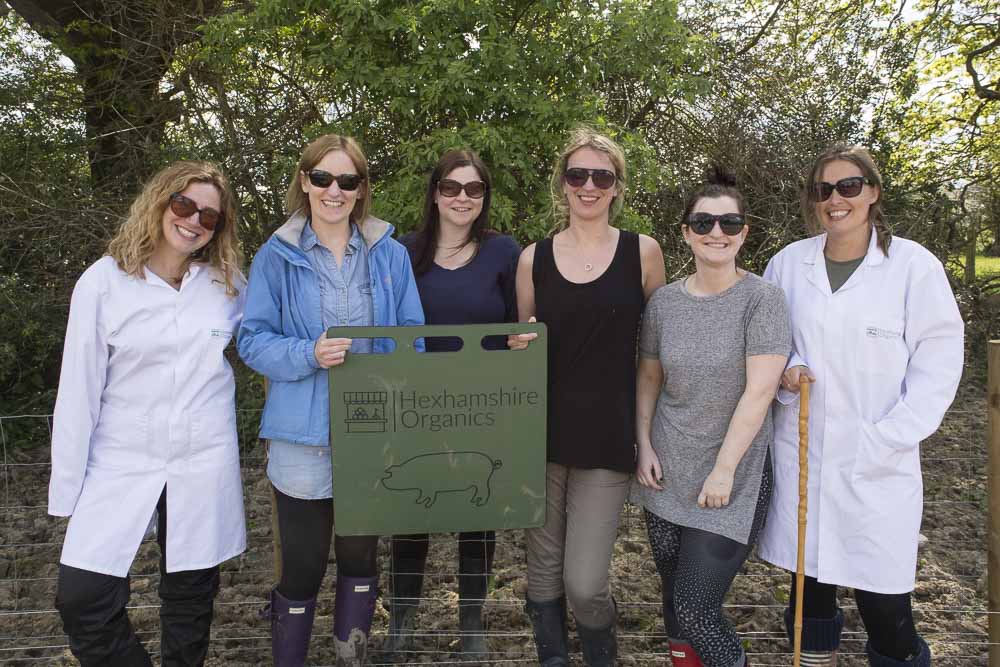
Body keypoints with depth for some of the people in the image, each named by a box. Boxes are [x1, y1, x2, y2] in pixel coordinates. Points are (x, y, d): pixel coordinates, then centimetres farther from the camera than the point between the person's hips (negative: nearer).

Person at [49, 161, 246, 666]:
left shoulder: (227, 283, 0)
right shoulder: (103, 281, -6)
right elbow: (79, 389, -4)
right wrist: (67, 488, -2)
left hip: (204, 466, 2)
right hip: (121, 464, -1)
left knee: (189, 605, 12)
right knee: (82, 599, -4)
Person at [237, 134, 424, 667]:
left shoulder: (391, 255, 3)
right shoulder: (277, 256, -2)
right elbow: (252, 341, -3)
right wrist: (309, 355, -22)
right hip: (304, 437, -2)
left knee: (360, 556, 17)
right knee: (303, 566, 7)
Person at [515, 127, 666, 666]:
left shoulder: (642, 252, 1)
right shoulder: (533, 259, 4)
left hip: (608, 436, -2)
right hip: (542, 433, 2)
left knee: (584, 585, -3)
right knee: (543, 572, 12)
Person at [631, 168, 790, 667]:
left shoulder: (762, 299, -10)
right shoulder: (664, 301, 3)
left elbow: (759, 392, -14)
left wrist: (723, 471, -15)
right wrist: (644, 447, 4)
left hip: (732, 479, -4)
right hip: (666, 476, 4)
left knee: (694, 609, -4)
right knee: (674, 601, 14)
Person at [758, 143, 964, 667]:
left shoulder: (914, 265, -3)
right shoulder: (788, 263, 5)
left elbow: (938, 364, -3)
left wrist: (886, 437, -12)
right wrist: (784, 371, -6)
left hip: (879, 465, -2)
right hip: (799, 454, 3)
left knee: (883, 599, 0)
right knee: (810, 579, 12)